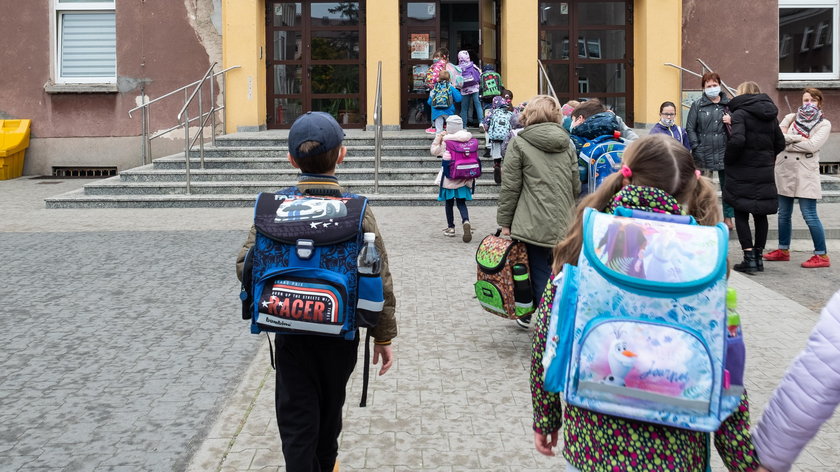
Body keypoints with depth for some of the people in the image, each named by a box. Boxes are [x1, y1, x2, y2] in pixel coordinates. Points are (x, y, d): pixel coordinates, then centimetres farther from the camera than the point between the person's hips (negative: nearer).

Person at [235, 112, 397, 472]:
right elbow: (380, 280, -11)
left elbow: (245, 267, -9)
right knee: (330, 408, 24)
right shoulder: (358, 211, -12)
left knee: (296, 418, 7)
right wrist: (384, 336, -1)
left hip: (291, 333, -1)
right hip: (341, 333, 1)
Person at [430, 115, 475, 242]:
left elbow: (434, 151, -2)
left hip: (449, 178, -3)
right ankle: (466, 221, -20)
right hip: (464, 178, 3)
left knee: (449, 203, 13)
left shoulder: (446, 141, -12)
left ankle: (450, 227, 20)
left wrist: (438, 137, 1)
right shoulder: (468, 138, -6)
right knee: (461, 202, 8)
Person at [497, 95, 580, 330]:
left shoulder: (518, 143, -3)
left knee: (540, 274, 4)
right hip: (564, 224, 4)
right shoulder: (567, 144, 10)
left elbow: (510, 187, -5)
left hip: (534, 224, -4)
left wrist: (505, 221, 2)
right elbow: (576, 186, 12)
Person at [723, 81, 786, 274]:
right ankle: (759, 257, 19)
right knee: (760, 215, 14)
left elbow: (737, 140, -24)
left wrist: (728, 160, -10)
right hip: (765, 174, 6)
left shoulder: (740, 113, -11)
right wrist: (767, 158, 17)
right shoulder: (770, 115, 10)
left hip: (742, 173, -6)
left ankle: (749, 259, -3)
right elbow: (780, 143, 12)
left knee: (741, 214, 2)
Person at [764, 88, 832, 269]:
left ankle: (822, 255, 1)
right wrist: (799, 139, -13)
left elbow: (812, 145, -14)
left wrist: (788, 143, -8)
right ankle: (783, 250, 24)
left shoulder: (824, 124, 2)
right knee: (783, 213, 11)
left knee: (809, 215, -7)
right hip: (784, 171, 4)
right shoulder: (790, 118, 11)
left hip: (805, 173, -4)